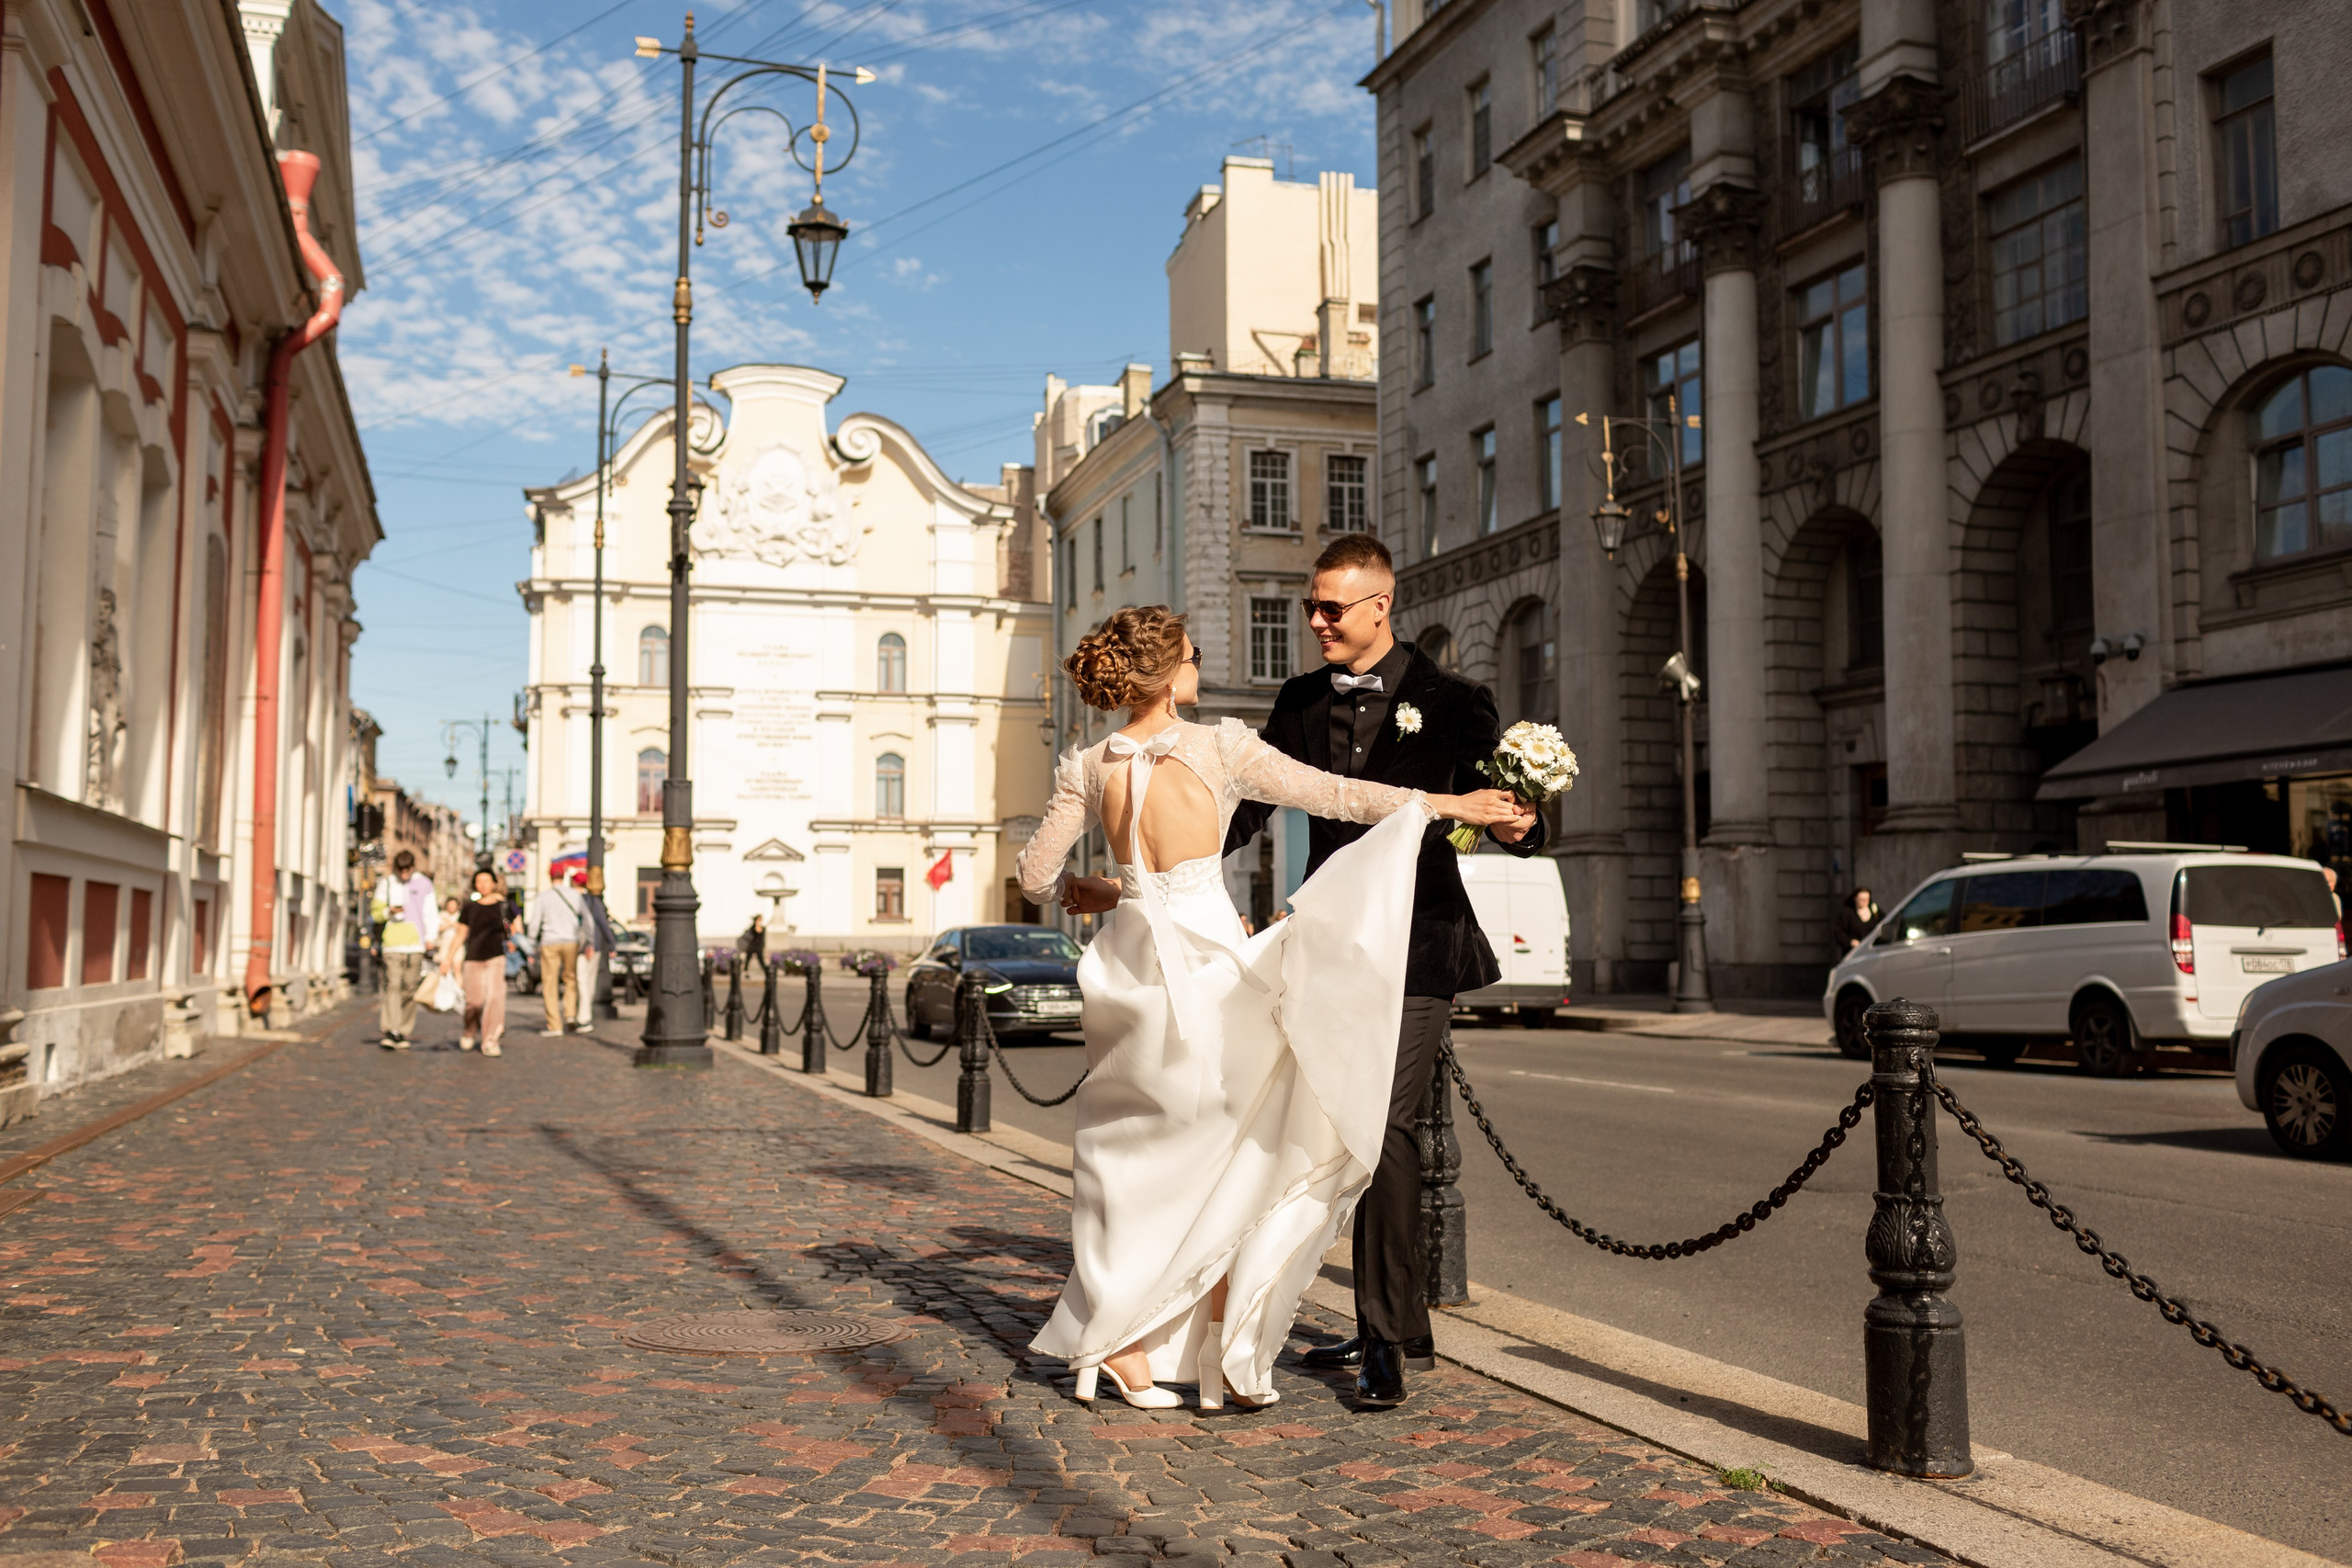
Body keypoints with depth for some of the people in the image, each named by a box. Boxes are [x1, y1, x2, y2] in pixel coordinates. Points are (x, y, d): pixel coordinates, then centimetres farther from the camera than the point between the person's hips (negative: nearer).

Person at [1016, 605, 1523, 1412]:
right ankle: (1224, 1352, 9)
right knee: (1229, 1160, 9)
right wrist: (1446, 803, 0)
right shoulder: (1220, 747, -10)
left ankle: (1123, 1346, 17)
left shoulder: (1087, 768, 1)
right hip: (1205, 957, -4)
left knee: (1134, 1160, 14)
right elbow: (1330, 794, -7)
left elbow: (1037, 875, 7)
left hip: (1131, 956, 4)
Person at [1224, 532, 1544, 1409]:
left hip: (1414, 947, -6)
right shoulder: (1301, 703, 10)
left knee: (1383, 1127, -15)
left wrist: (1521, 825, -26)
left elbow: (1506, 810, -2)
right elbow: (1251, 800, 9)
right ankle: (1401, 1329, 27)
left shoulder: (1451, 704, -4)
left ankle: (1387, 1340, -6)